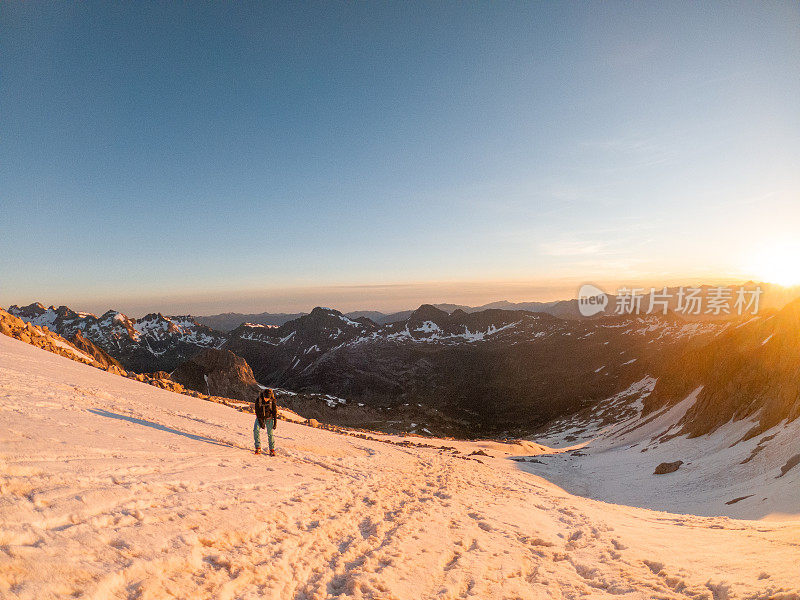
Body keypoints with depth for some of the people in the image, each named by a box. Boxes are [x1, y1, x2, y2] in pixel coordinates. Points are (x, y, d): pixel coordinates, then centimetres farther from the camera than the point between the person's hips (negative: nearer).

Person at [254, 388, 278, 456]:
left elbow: (275, 411, -9)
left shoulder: (273, 400, -18)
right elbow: (257, 412, -13)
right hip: (260, 417, 1)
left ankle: (272, 450, 3)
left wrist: (275, 422, -9)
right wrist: (261, 422, -16)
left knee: (270, 433, -6)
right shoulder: (258, 400, -19)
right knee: (256, 430, -17)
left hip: (269, 418, -1)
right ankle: (258, 448, -7)